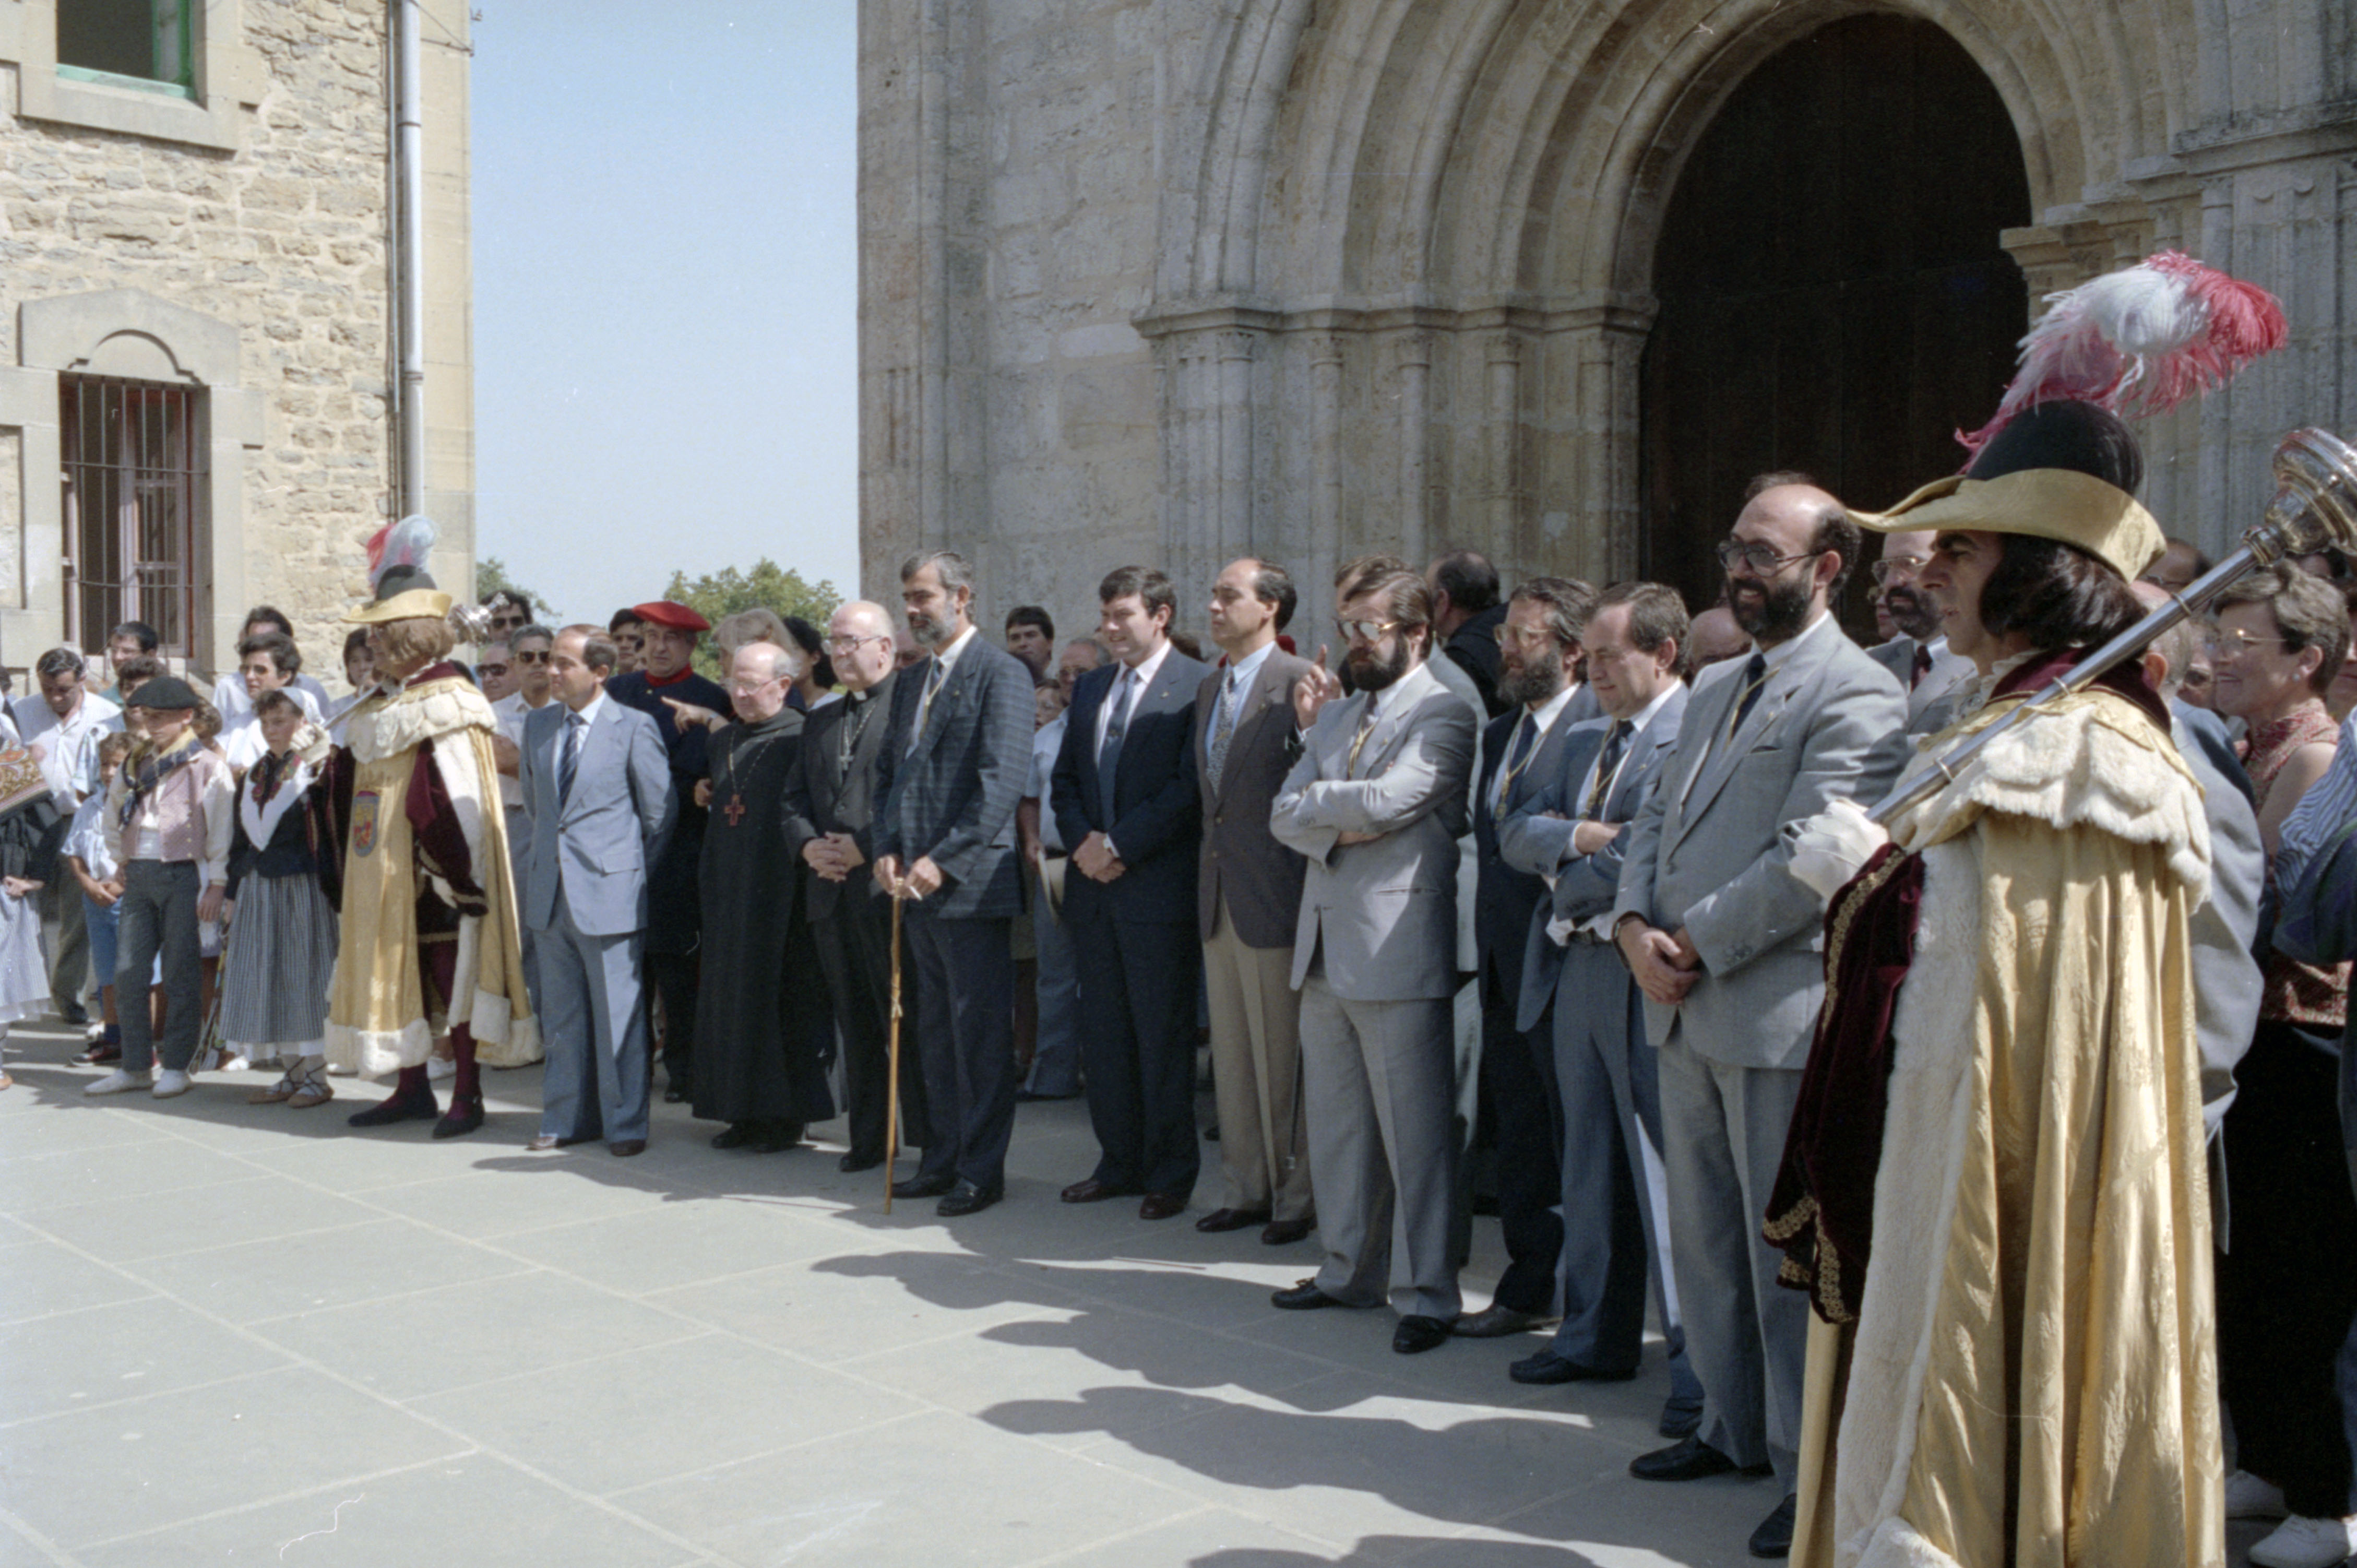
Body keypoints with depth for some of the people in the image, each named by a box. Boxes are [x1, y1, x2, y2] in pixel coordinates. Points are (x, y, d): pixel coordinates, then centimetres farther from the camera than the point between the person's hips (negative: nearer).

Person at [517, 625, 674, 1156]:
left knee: (617, 1012, 1)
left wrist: (633, 871, 2)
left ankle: (625, 1124, 11)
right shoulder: (539, 725, 10)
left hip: (608, 891, -5)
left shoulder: (633, 728, -7)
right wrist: (551, 849, 15)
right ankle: (567, 1118, 24)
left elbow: (660, 812, -2)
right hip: (550, 891, 6)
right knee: (562, 1012, 13)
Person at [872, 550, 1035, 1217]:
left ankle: (982, 1169, 5)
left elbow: (1001, 779, -15)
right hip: (918, 886, 8)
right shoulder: (910, 683, 19)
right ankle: (943, 1157, 22)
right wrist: (887, 850, 2)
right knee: (935, 1030, 13)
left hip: (970, 884, -8)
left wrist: (942, 860, -19)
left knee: (981, 1029, -2)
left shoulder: (1000, 673, -7)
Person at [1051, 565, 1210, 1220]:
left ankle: (1170, 1173, 12)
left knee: (1163, 1037, 1)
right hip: (1095, 887, 7)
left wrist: (1119, 844, -14)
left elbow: (1189, 785, -14)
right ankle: (1120, 1163, 22)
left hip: (1158, 888, -7)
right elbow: (1065, 779, 17)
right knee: (1104, 1035, 11)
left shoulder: (1196, 685, -7)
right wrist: (1083, 840, -1)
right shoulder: (1091, 687, 16)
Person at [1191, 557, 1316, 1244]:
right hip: (1218, 895, 8)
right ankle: (1245, 1189, 25)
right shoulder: (1208, 687, 15)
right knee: (1232, 1054, 14)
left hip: (1273, 896, -8)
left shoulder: (1298, 682, -10)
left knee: (1283, 1056, 1)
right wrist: (1208, 861, 13)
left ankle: (1297, 1196, 13)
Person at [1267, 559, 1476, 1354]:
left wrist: (1315, 798, -3)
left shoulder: (1443, 713, -7)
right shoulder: (1337, 714, 18)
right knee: (1334, 1124, 15)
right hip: (1326, 945, 8)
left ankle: (1434, 1294, 7)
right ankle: (1350, 1271, 28)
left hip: (1397, 950, -8)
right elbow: (1284, 816, 10)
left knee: (1415, 1131, -3)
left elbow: (1386, 802, -20)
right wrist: (1336, 832, -8)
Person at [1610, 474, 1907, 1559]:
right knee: (1702, 1239, 17)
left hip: (1777, 1013, -8)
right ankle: (1734, 1429, 33)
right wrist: (1637, 929, -3)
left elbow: (1807, 862, -19)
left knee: (1787, 1253, 0)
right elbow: (1656, 819, 15)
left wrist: (1693, 944, -13)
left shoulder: (1855, 696, -11)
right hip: (1687, 1014, 9)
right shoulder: (1717, 690, 17)